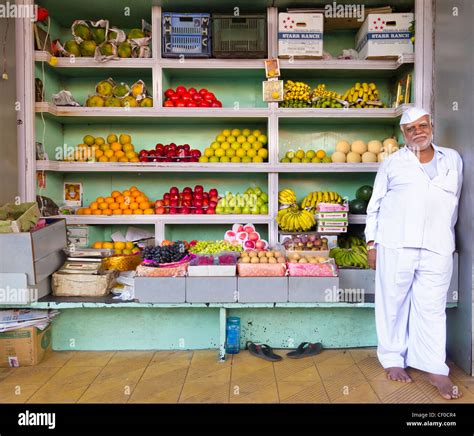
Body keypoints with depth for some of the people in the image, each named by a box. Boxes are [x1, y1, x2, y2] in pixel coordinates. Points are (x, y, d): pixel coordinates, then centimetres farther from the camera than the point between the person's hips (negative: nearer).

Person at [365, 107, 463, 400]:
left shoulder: (453, 159, 14)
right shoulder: (393, 162, 8)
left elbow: (454, 202, 20)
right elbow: (375, 204, 8)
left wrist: (447, 236, 18)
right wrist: (372, 243, 2)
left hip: (437, 249, 1)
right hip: (394, 246, -1)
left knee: (432, 308, 4)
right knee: (393, 304, 5)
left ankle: (435, 369, 13)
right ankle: (393, 360, 18)